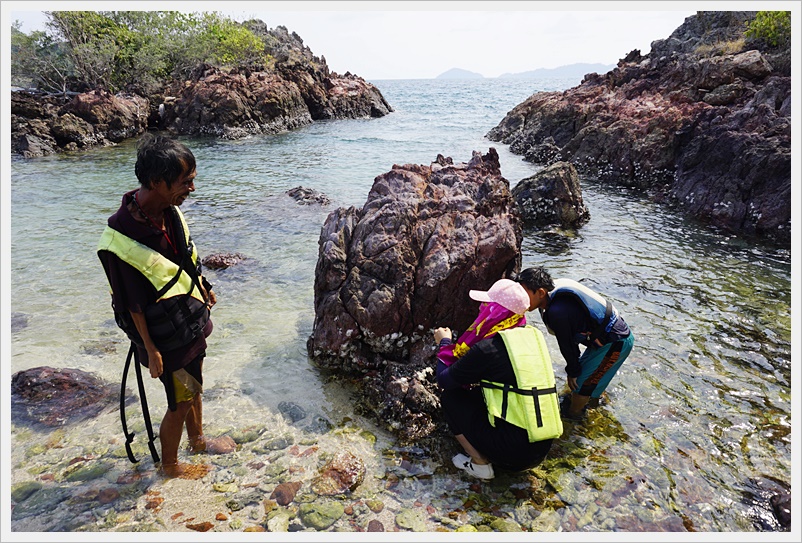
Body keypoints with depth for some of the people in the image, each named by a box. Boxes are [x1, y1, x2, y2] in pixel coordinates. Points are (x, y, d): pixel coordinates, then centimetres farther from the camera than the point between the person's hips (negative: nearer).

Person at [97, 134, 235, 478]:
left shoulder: (168, 210, -7)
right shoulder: (122, 237, -31)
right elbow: (133, 303, -22)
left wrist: (203, 289, 21)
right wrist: (151, 350, -15)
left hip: (192, 320, 8)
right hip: (167, 337, -8)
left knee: (194, 386, 25)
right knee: (180, 402, 10)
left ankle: (197, 441, 49)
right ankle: (169, 464, 36)